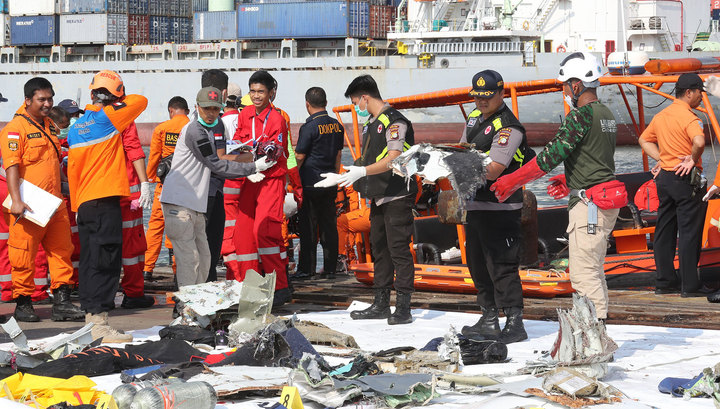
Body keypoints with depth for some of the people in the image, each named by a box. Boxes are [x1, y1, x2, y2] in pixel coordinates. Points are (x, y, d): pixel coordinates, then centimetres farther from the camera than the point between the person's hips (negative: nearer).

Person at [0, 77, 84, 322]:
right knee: (24, 256, -1)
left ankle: (61, 302, 7)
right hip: (28, 209, -7)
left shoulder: (50, 126, 17)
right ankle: (23, 304, 8)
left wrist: (62, 196, 27)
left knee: (62, 251, 4)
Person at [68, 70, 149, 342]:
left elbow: (72, 169, 17)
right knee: (105, 262, -8)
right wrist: (119, 102, 17)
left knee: (90, 262, 13)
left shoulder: (75, 128, 12)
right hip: (105, 200, -7)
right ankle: (99, 322, -13)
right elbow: (141, 101, -1)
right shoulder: (108, 117, -8)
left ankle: (90, 315, 17)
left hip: (83, 204, 7)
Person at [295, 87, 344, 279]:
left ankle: (306, 268, 1)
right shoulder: (337, 126, 7)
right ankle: (330, 268, 11)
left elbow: (299, 157, -10)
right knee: (329, 225, 9)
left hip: (310, 183, -6)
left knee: (308, 227, -1)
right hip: (330, 184, 6)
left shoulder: (309, 127, -13)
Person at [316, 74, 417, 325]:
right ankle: (381, 305, 17)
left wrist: (362, 172, -33)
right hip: (378, 196, 10)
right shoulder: (371, 123, 18)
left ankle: (403, 308, -8)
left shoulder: (394, 121, -12)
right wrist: (340, 178, 22)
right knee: (379, 249, 11)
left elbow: (393, 159, -23)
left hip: (397, 196, -10)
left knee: (398, 249, -9)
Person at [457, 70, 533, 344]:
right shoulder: (474, 118, 13)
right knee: (478, 264, 15)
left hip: (500, 208, -10)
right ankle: (489, 321, 25)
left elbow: (493, 170, -23)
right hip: (475, 203, 10)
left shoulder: (508, 127, -16)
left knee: (502, 266, -9)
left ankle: (515, 323, -4)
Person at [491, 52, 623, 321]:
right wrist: (569, 184, 20)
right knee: (593, 272, 15)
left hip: (589, 203, -10)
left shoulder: (581, 115, -15)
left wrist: (512, 181, -12)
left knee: (583, 274, -8)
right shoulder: (606, 115, 14)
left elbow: (553, 154, -18)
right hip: (606, 199, 10)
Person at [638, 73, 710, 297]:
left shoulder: (661, 116, 10)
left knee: (664, 231, 12)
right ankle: (690, 285, 0)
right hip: (686, 178, -8)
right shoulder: (688, 117, -16)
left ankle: (664, 281, 17)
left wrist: (662, 158, 10)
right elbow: (699, 142, -34)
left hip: (664, 177, 8)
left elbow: (644, 140, 21)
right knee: (689, 232, -2)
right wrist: (693, 159, -16)